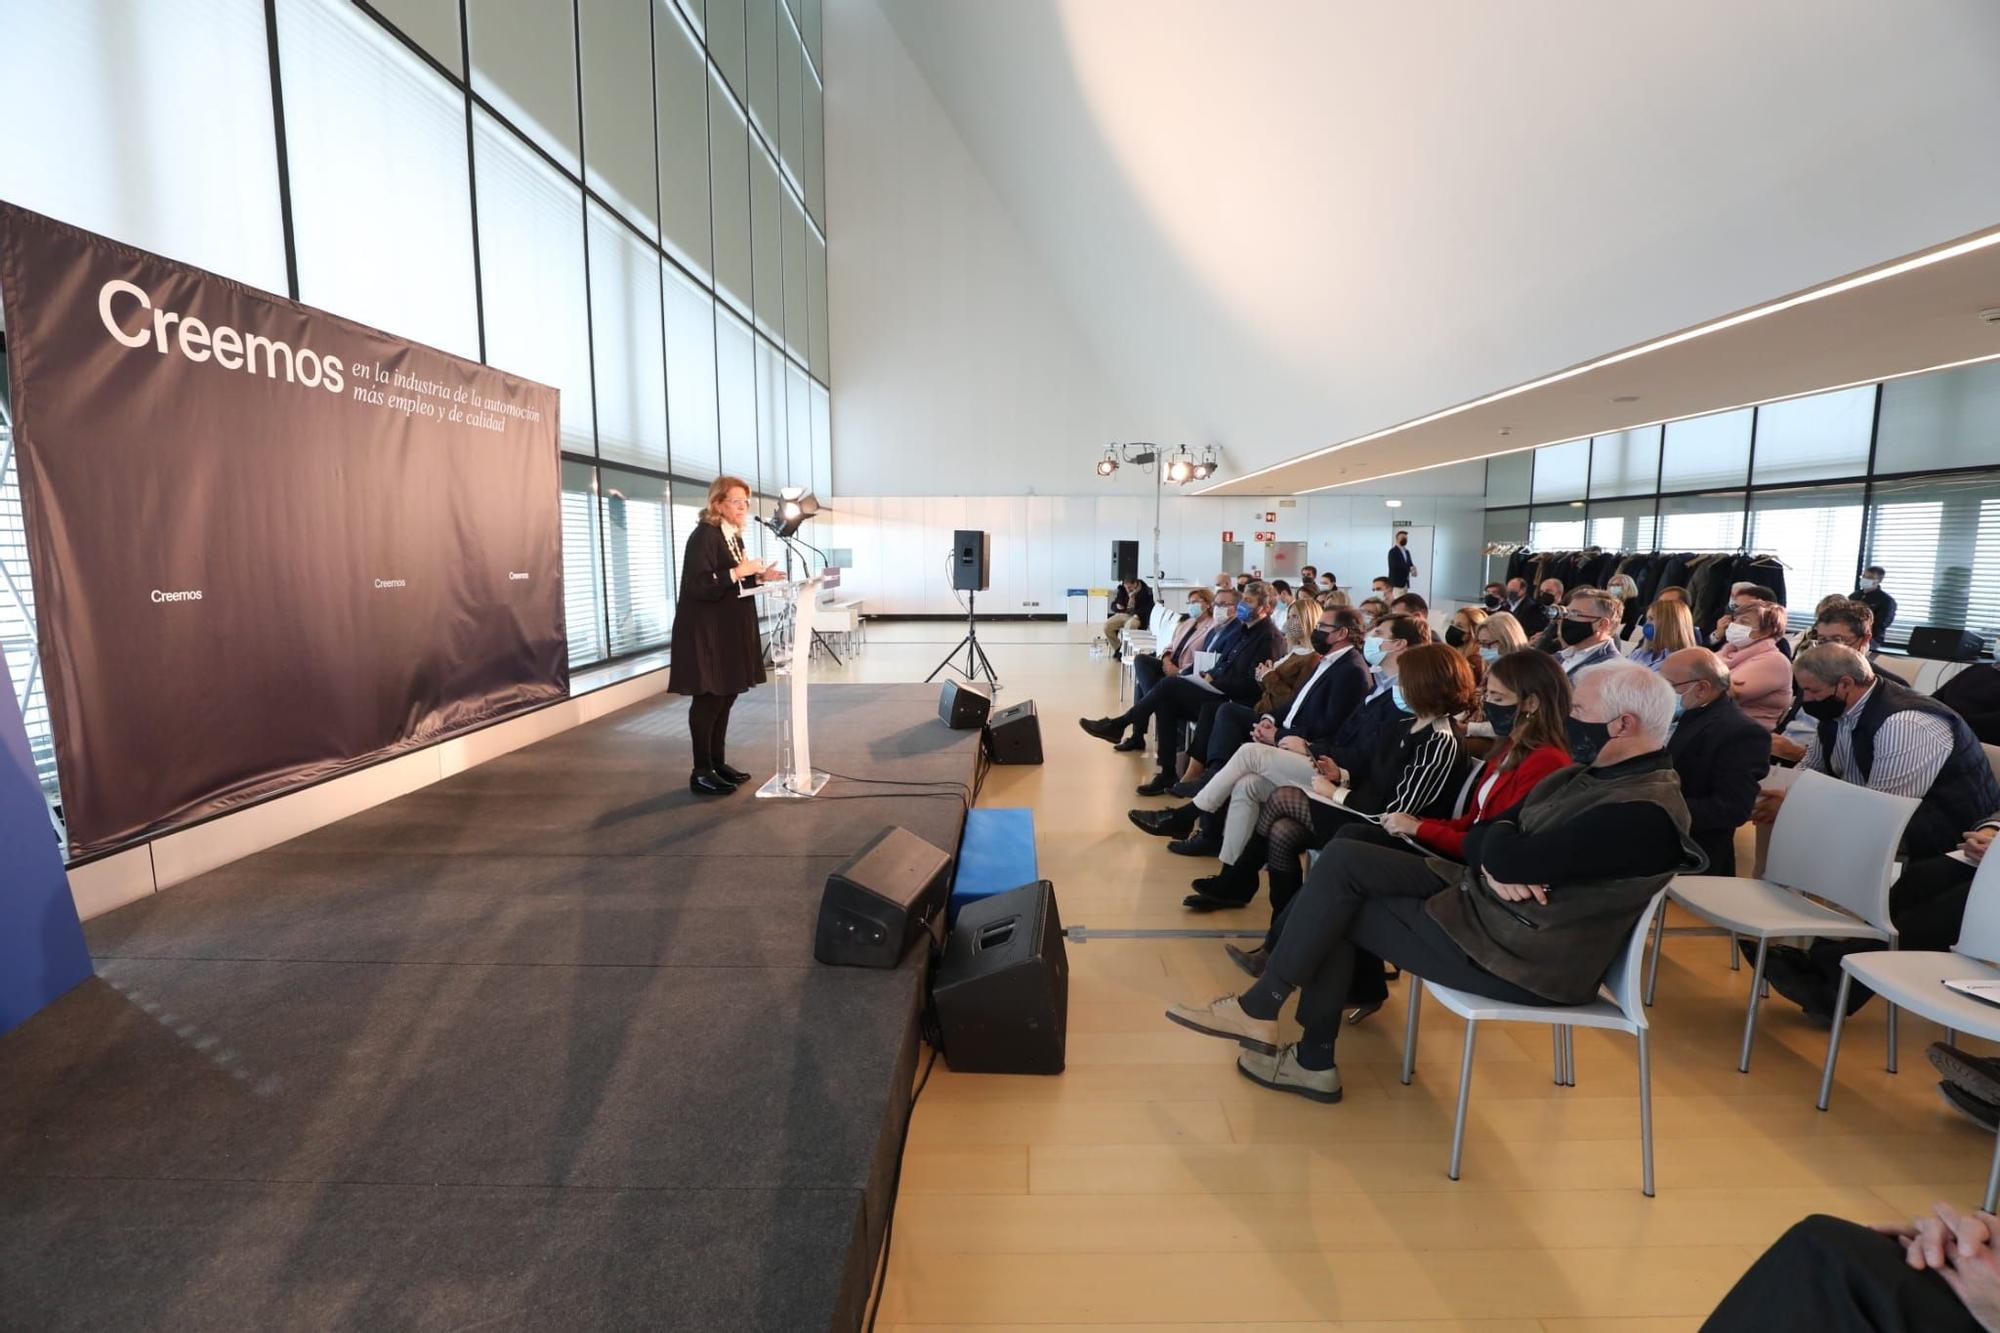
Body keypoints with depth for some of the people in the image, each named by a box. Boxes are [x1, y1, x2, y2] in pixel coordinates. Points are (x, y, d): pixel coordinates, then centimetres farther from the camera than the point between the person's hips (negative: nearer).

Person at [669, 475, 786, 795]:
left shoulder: (733, 537, 15)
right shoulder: (704, 535, -13)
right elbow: (698, 584, -21)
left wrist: (759, 577, 6)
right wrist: (738, 572, -24)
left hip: (730, 631, 9)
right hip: (707, 632, -9)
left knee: (726, 696, 12)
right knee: (708, 699, -4)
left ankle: (718, 763, 21)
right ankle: (701, 772, 4)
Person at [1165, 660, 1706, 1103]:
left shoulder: (1642, 814, -21)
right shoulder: (1590, 775, 11)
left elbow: (1510, 859, -29)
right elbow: (1479, 837, 8)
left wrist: (1501, 843, -5)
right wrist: (1495, 863, -15)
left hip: (1522, 959, -9)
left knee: (1337, 908, -10)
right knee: (1344, 856, -5)